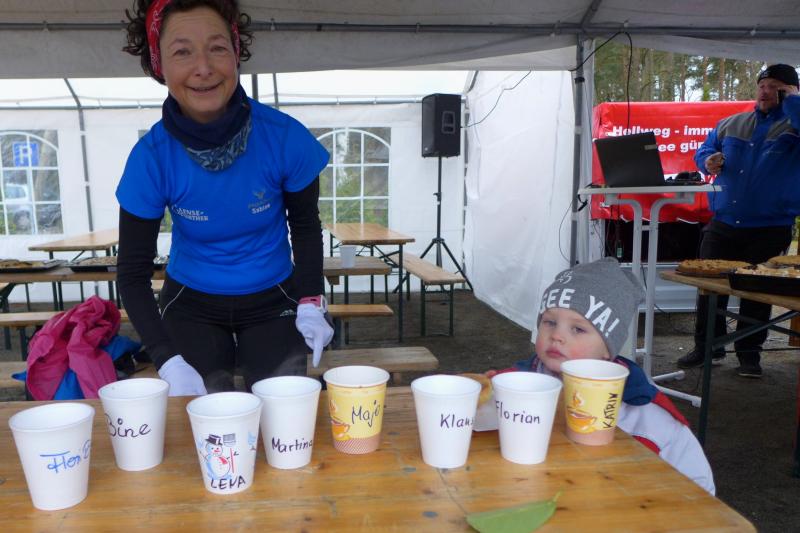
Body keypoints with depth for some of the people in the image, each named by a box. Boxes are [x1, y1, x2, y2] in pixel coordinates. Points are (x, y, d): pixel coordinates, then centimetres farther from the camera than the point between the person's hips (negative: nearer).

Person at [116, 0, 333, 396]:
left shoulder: (285, 137, -20)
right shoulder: (151, 156, -19)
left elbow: (305, 225, -2)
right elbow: (133, 271, -12)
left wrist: (311, 304, -13)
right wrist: (169, 362, -23)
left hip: (273, 303, 0)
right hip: (191, 307, 0)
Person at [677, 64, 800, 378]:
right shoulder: (731, 124, 12)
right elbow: (703, 151, 19)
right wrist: (708, 161, -4)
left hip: (770, 229, -3)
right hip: (723, 225, 4)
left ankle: (749, 352, 18)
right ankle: (707, 346, 18)